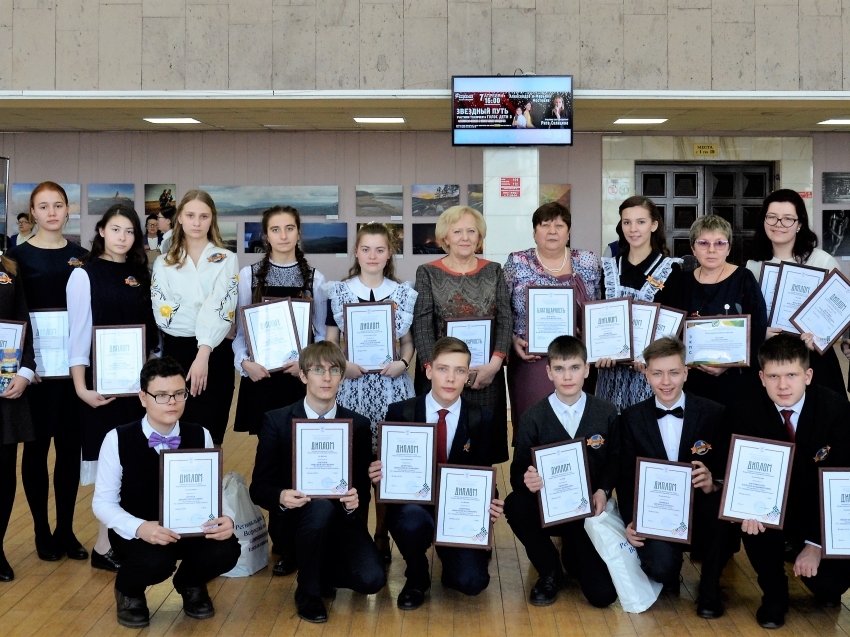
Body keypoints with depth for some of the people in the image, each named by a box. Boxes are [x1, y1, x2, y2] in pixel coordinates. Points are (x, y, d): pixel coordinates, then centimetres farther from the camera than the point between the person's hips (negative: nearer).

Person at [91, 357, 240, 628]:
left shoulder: (200, 436, -4)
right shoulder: (118, 439, -13)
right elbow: (103, 502, -11)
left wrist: (226, 518, -26)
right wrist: (140, 528, -30)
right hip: (137, 532, -3)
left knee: (225, 551, -26)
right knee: (156, 561, -36)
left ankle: (190, 584, 13)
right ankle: (128, 591, 5)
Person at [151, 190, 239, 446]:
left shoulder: (226, 260, 4)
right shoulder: (163, 263, 10)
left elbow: (221, 310, -9)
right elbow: (163, 312, -1)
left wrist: (203, 354, -21)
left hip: (214, 354, -2)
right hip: (174, 353, 2)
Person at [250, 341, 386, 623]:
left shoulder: (358, 424, 1)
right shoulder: (276, 421, -4)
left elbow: (364, 486, 3)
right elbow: (259, 486, -4)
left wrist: (356, 499, -21)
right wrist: (281, 497, -27)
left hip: (342, 517, 2)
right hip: (296, 516, -2)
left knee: (372, 579, -23)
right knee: (321, 507, -37)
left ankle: (323, 571, 14)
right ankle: (307, 590, -12)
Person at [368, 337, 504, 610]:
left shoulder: (481, 419, -2)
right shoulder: (399, 412, -4)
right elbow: (386, 467, 1)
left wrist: (491, 504, -19)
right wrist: (378, 474, -23)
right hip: (412, 506, 0)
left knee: (472, 582, -21)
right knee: (413, 521, -37)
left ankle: (450, 557, 19)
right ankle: (416, 578, -1)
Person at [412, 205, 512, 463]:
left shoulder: (493, 271, 9)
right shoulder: (428, 273, 2)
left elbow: (505, 320, 2)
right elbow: (422, 324, -5)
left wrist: (495, 363, -11)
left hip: (487, 376, 2)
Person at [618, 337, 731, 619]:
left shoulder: (714, 414, -3)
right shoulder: (632, 418, 1)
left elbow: (727, 472, -4)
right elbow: (625, 478, 3)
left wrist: (712, 485, -28)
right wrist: (630, 521, -14)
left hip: (700, 511, 0)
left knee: (717, 503, -35)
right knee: (660, 565, -30)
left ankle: (710, 589, -9)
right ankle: (670, 571, 13)